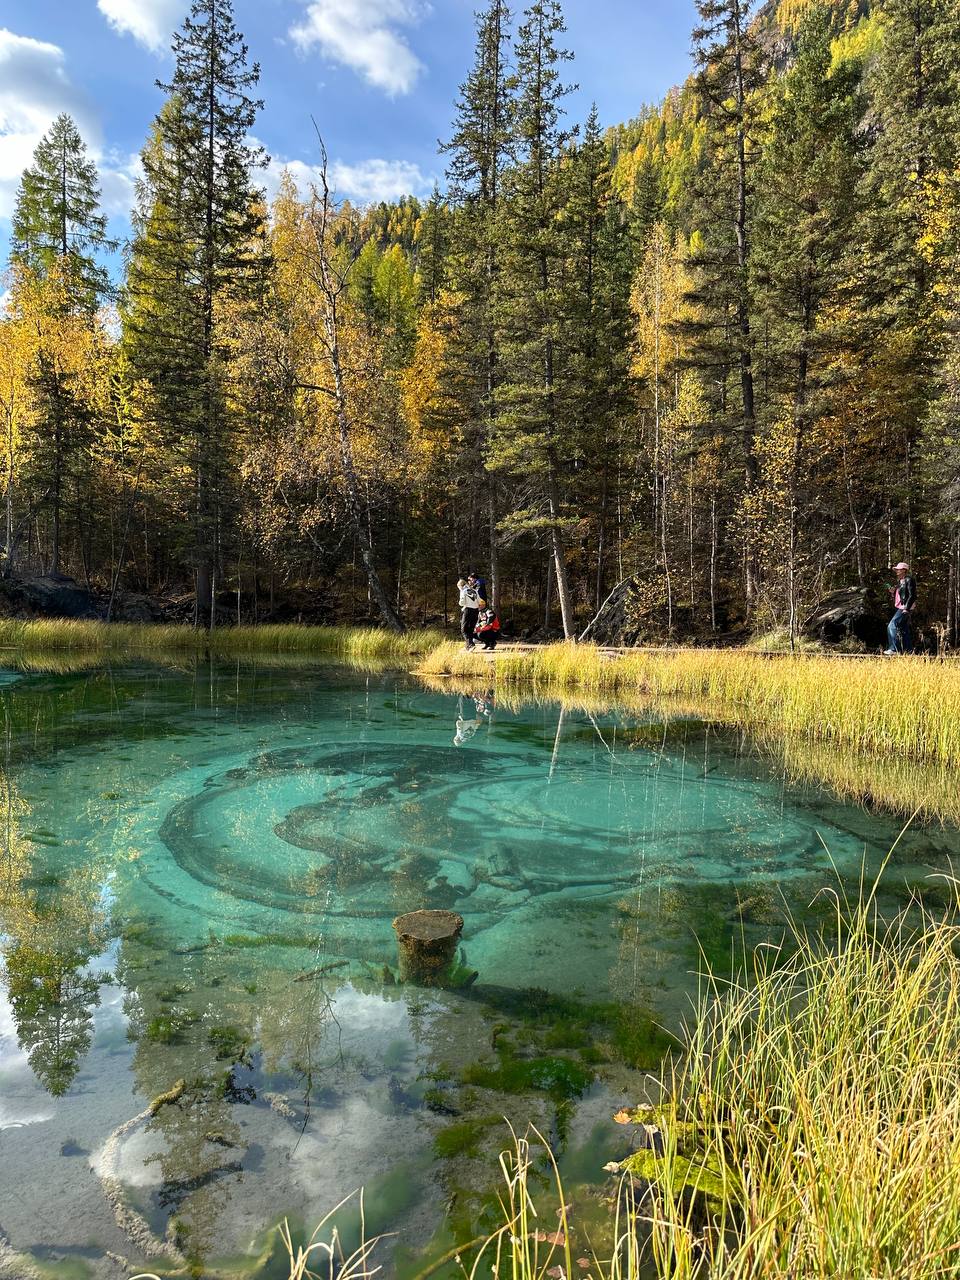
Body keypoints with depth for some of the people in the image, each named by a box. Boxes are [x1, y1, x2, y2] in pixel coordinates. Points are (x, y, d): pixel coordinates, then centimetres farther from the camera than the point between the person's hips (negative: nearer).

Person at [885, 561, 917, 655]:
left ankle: (894, 649, -18)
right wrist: (893, 592, 5)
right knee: (904, 630, 10)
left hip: (906, 608, -10)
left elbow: (912, 596, -15)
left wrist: (906, 608, -21)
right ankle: (908, 650, 14)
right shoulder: (900, 581, 19)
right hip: (900, 608, 10)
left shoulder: (909, 580, -8)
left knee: (892, 626, -17)